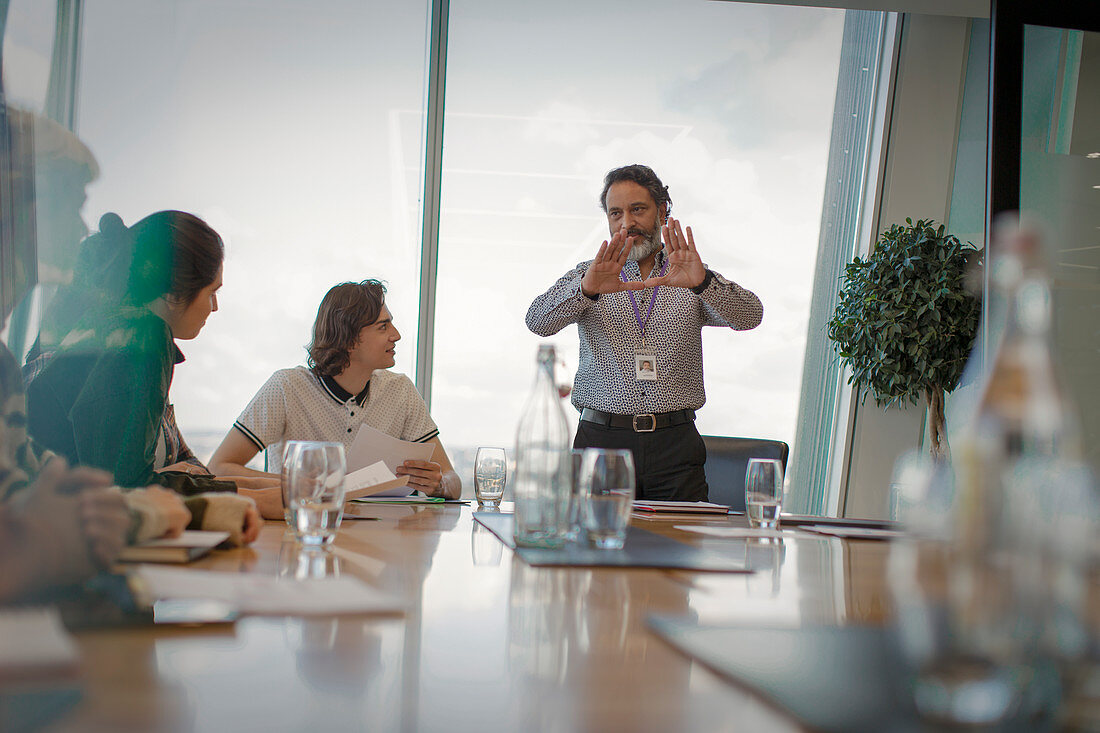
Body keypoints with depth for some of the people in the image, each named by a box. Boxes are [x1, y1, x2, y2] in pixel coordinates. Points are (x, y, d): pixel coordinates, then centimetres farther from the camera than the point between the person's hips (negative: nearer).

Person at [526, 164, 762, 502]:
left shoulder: (693, 280, 11)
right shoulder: (587, 276, 11)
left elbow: (749, 316, -6)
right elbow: (538, 321, -7)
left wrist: (702, 282, -28)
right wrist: (588, 288, -28)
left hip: (675, 447, 0)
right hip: (602, 439, 0)